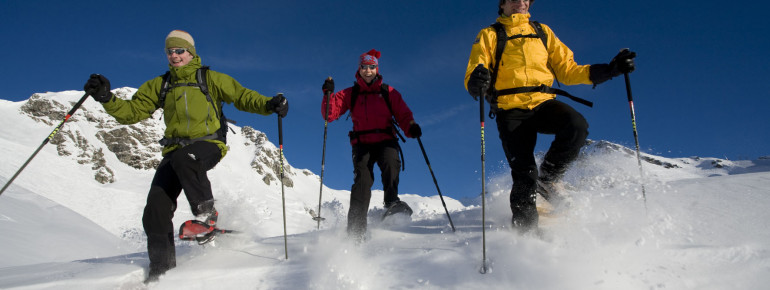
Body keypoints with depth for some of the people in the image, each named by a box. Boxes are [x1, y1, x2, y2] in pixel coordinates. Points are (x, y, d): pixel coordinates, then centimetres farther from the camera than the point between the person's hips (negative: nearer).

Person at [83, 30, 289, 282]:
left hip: (208, 143, -4)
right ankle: (162, 267, -1)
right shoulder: (159, 85, 16)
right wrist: (107, 98, -7)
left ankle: (206, 213, -21)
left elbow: (241, 96, 0)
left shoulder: (210, 79, 6)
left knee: (184, 158, -39)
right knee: (156, 207, -11)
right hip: (175, 147, 4)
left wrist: (268, 104, -18)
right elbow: (132, 111, 12)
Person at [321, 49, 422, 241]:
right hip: (362, 143, -1)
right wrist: (328, 95, -10)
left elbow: (403, 114, 8)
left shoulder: (388, 92, 15)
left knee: (390, 162, -34)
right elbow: (329, 114, 6)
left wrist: (411, 127, -13)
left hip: (385, 140, 1)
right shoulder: (350, 94, 14)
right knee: (362, 179, -20)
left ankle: (392, 202, -35)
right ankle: (356, 228, -25)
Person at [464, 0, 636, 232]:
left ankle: (548, 178, -3)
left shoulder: (542, 32, 21)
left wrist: (610, 70, 4)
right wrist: (476, 81, -27)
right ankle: (525, 230, -2)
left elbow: (567, 70, 17)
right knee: (524, 175, -15)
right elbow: (473, 76, -1)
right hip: (510, 110, -2)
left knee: (577, 125, -28)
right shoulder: (489, 36, 11)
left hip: (542, 102, 3)